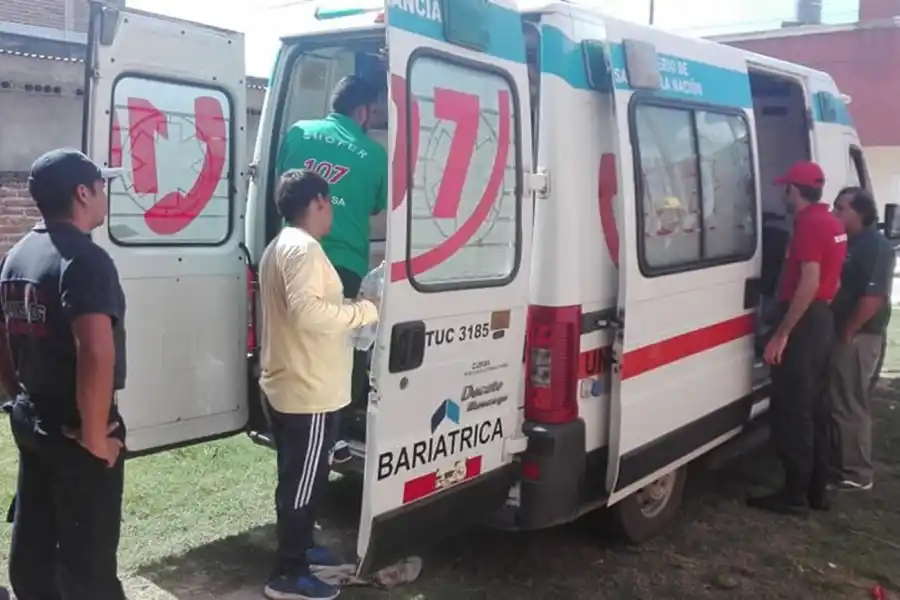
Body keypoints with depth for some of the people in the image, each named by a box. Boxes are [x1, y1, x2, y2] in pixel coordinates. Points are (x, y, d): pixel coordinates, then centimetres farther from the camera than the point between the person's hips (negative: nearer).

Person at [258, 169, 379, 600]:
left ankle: (301, 548, 37)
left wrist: (347, 309, 18)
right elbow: (307, 312, -30)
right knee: (303, 481, 0)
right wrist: (364, 311, -19)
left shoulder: (280, 246, 16)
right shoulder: (304, 248, -18)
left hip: (287, 386, 11)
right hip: (309, 391, -11)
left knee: (298, 477, 22)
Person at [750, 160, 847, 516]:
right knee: (813, 407, 14)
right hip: (822, 320, 10)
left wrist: (781, 334, -23)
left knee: (791, 410, -4)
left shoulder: (809, 223, -15)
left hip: (804, 322, -10)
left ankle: (794, 495, 2)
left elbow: (809, 282, -23)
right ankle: (816, 490, 21)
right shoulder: (831, 223, 15)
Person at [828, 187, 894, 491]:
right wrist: (841, 330, 13)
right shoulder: (849, 243, 15)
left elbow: (873, 297, -24)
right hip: (843, 334, 10)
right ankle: (840, 463, 27)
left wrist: (848, 331, -19)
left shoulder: (875, 246, -16)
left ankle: (855, 473, 5)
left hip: (857, 337, -10)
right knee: (838, 401, 16)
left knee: (848, 404, -4)